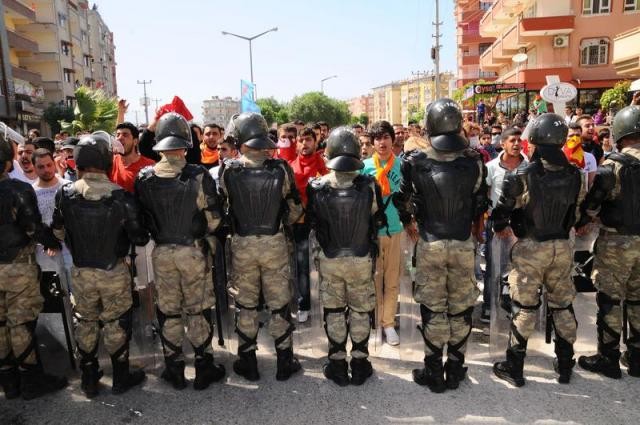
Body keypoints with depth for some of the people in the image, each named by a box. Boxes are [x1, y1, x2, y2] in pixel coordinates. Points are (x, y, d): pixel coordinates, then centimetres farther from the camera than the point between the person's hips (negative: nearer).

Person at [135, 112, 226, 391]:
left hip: (161, 252, 2)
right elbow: (214, 218, -9)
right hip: (194, 250, -2)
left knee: (168, 310, 15)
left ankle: (174, 370, 26)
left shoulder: (145, 179, -7)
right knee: (198, 309, 10)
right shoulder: (199, 175, -16)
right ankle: (203, 368, 21)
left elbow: (143, 219, 3)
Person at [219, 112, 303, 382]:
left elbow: (222, 206, 0)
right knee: (279, 304, 12)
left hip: (242, 244, 0)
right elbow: (295, 208, -1)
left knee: (245, 305, 14)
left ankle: (248, 364, 26)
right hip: (274, 243, 0)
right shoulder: (280, 168, -11)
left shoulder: (228, 170, -11)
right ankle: (285, 363, 23)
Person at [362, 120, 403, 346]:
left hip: (395, 229, 1)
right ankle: (374, 322, 23)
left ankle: (388, 323, 21)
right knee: (373, 278, 9)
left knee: (392, 280, 8)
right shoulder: (364, 166, -2)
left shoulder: (402, 165, 0)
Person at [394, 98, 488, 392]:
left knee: (432, 307, 9)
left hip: (429, 244, -1)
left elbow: (402, 200, 1)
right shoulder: (474, 161, -5)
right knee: (460, 307, 13)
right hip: (463, 244, 2)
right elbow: (480, 203, 7)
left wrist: (409, 224, 20)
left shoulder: (414, 163, -10)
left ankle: (434, 373, 19)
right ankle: (455, 370, 25)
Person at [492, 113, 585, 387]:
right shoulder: (574, 175, -2)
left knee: (524, 307, 5)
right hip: (562, 246, 4)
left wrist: (500, 228, 11)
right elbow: (576, 212, 8)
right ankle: (565, 366, 30)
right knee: (562, 304, 16)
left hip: (530, 247, -4)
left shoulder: (521, 175, -17)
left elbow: (503, 209, -9)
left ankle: (514, 368, 16)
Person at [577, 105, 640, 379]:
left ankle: (608, 359, 13)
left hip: (616, 241, -5)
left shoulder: (612, 166, -15)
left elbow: (592, 204, -10)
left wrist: (579, 223, 7)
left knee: (610, 299, 4)